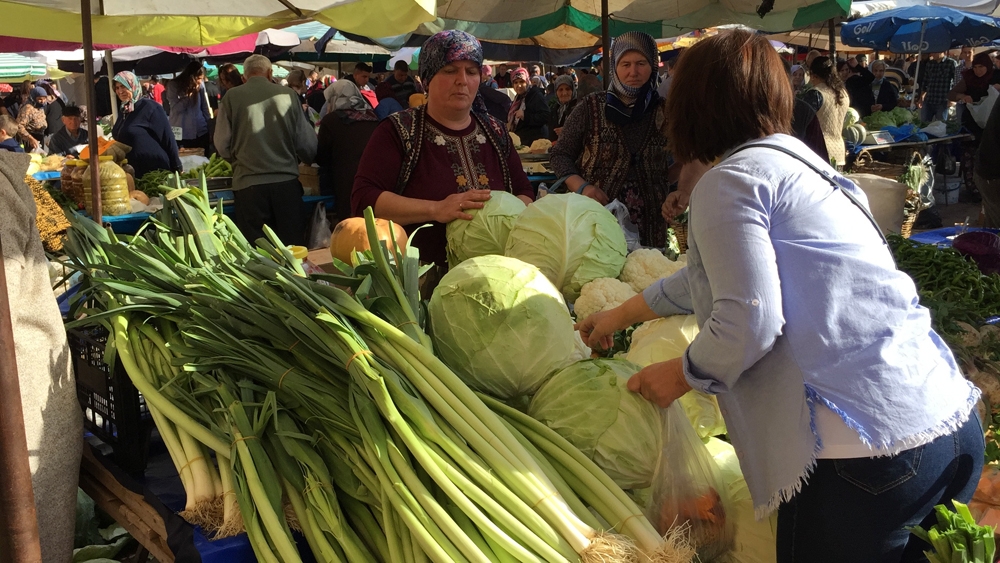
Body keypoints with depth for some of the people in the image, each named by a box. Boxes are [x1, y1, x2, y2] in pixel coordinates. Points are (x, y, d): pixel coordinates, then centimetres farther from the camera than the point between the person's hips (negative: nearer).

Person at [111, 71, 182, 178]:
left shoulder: (149, 107, -12)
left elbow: (168, 138, -14)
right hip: (133, 170, 7)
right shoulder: (123, 110, 9)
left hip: (155, 170, -7)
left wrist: (177, 168, -14)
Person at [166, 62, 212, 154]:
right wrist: (189, 95, -15)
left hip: (201, 133, 2)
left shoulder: (200, 84, 3)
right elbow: (176, 108, -10)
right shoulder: (173, 85, -1)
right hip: (181, 134, -2)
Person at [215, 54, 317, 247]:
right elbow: (307, 142, 2)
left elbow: (222, 145, 3)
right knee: (293, 246, 8)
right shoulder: (288, 95, 0)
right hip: (286, 181, 0)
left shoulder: (232, 97, -1)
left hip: (248, 183, 0)